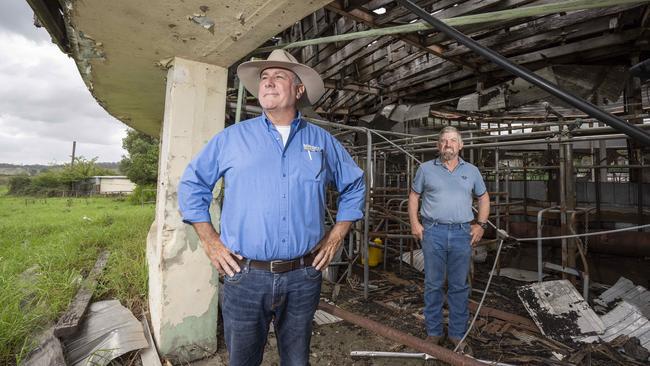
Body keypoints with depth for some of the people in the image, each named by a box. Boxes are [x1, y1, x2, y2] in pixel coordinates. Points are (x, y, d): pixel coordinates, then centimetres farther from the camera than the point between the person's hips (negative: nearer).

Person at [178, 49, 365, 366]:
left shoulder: (322, 141, 5)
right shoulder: (232, 138, 1)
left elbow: (354, 186, 13)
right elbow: (192, 183, 8)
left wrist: (336, 237, 6)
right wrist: (210, 241, 0)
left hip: (304, 277, 1)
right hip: (245, 276, 0)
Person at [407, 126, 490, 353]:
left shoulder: (472, 171, 11)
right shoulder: (426, 168, 5)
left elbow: (483, 198, 18)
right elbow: (414, 196, 9)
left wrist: (481, 224, 7)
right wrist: (414, 223, -2)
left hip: (462, 233, 2)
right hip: (433, 232, -1)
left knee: (459, 286, 10)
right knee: (433, 285, 6)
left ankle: (458, 334, 25)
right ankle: (433, 332, 21)